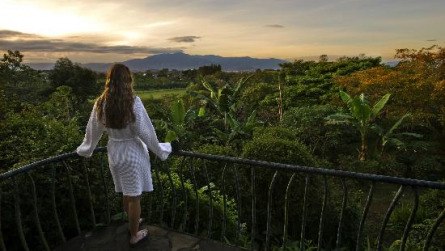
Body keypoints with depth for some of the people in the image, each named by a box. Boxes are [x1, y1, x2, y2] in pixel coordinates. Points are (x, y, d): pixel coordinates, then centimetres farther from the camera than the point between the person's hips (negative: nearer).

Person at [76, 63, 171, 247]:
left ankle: (132, 222, 46)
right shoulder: (133, 102, -19)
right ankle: (134, 235, 28)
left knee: (126, 194, 23)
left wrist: (84, 150, 24)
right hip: (133, 153, -5)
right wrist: (161, 150, -2)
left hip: (114, 153, 5)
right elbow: (145, 131, -15)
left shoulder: (101, 103, -4)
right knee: (134, 196, 10)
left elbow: (93, 131, 7)